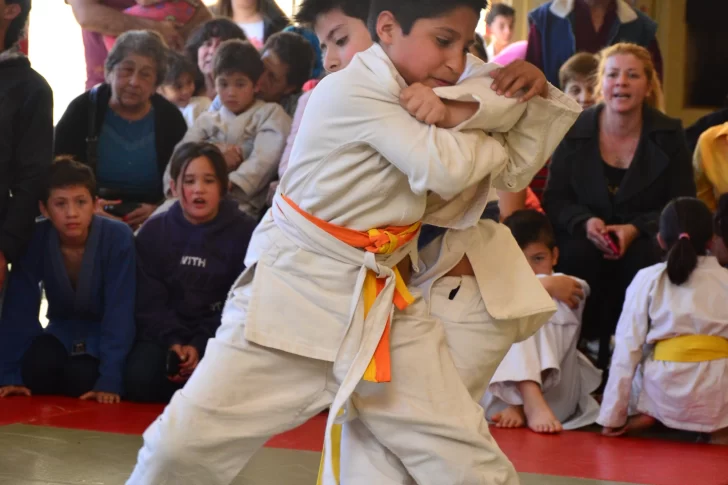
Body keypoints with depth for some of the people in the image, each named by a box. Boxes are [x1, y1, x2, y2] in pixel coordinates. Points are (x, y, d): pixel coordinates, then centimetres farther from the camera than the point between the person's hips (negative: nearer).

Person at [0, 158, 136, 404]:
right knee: (35, 369, -27)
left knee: (81, 375, -30)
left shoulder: (118, 238, -27)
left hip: (106, 332, -2)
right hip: (63, 330, 3)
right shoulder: (34, 240, -19)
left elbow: (120, 312, -28)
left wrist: (109, 380, -35)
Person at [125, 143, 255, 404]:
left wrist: (201, 346, -19)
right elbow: (149, 301, -1)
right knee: (138, 381, -26)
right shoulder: (153, 231, 5)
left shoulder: (244, 233, -4)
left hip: (219, 336, -2)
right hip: (164, 334, 2)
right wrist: (172, 342, -18)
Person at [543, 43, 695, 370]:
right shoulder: (575, 131, 2)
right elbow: (554, 200, 3)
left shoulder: (669, 135, 1)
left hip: (644, 241, 0)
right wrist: (585, 222, -21)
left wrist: (635, 229, -21)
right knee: (578, 256, -34)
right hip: (585, 237, 0)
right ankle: (586, 342, -17)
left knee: (647, 260, -34)